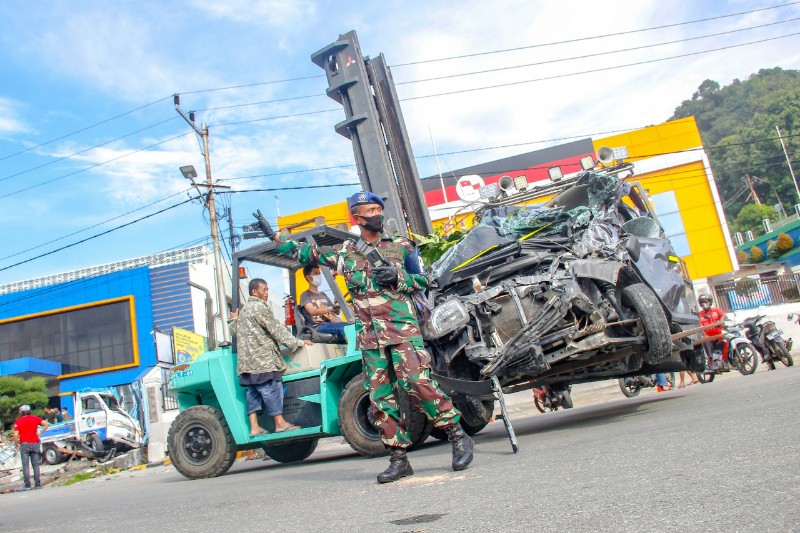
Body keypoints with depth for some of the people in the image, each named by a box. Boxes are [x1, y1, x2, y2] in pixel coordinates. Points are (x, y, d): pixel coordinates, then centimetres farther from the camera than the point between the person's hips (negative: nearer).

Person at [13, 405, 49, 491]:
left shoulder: (18, 421, 0)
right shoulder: (35, 418, 7)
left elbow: (15, 435, -7)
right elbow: (47, 424, 2)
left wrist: (16, 445, 5)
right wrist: (40, 432, 7)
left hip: (24, 444, -2)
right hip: (35, 444, 3)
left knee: (25, 466, 1)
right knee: (36, 465, 7)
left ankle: (27, 485, -2)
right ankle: (38, 484, 6)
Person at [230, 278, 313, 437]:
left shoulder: (244, 309, 22)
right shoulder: (260, 306, -7)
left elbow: (234, 329, 25)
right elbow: (276, 329, -11)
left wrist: (235, 320, 43)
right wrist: (297, 342, -9)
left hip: (247, 360, 9)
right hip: (261, 357, -9)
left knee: (253, 391, 8)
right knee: (272, 388, -6)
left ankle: (254, 427, 6)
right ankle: (280, 423, -4)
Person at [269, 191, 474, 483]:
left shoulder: (401, 246, 9)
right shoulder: (345, 252, 14)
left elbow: (423, 281, 10)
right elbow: (306, 252, 21)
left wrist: (397, 277, -8)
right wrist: (274, 235, 16)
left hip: (402, 328, -3)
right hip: (369, 336, 3)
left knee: (419, 384, -16)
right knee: (381, 397, 2)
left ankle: (458, 435, -2)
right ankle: (399, 459, 10)